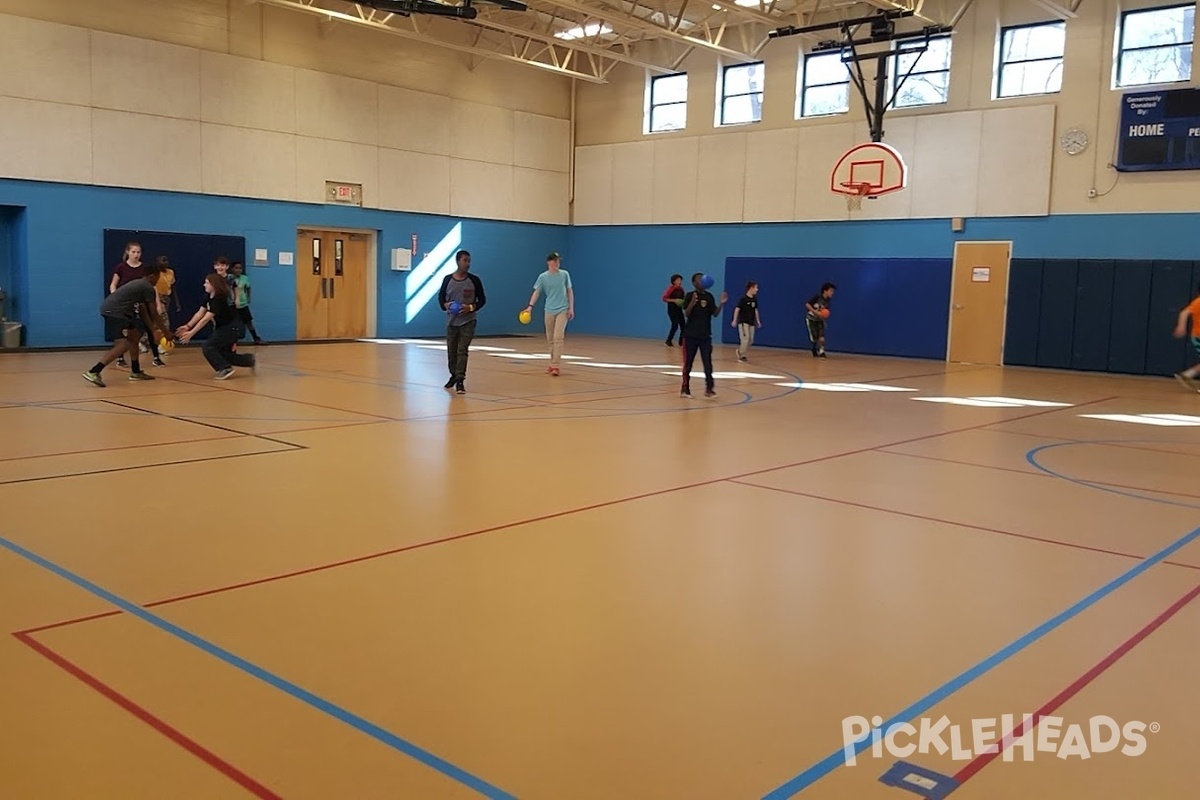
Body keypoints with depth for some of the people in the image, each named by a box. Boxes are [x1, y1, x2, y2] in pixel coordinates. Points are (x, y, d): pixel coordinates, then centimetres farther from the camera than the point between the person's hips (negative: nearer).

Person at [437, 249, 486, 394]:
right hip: (451, 321, 2)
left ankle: (460, 380, -14)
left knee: (462, 351, -12)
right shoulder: (448, 279, -1)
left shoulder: (474, 280, -4)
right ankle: (454, 375, 31)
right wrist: (445, 305, -13)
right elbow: (441, 297, 9)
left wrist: (471, 307, -15)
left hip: (467, 321, -2)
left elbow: (482, 299, 2)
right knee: (451, 351, 12)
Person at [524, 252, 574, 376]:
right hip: (549, 311, 2)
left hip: (562, 310, -2)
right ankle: (552, 363, 22)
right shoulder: (543, 277, -1)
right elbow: (536, 292, -2)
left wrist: (571, 308, 2)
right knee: (550, 339, 8)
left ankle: (555, 366, -17)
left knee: (558, 338, -14)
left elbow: (569, 291, 7)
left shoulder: (564, 274, 0)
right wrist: (530, 306, -17)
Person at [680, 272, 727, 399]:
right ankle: (685, 388, 13)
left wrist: (721, 303, -10)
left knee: (708, 362, -3)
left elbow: (715, 314, 6)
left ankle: (709, 388, -1)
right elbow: (686, 314, -14)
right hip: (691, 335, -3)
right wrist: (693, 302, -30)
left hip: (705, 335, 3)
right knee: (688, 362, 3)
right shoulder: (690, 296, -5)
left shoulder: (709, 296, 7)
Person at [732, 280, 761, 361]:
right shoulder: (743, 298, -12)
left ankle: (740, 351, 22)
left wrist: (758, 321, 16)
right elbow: (737, 309, -11)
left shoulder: (754, 299, 7)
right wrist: (734, 320, -14)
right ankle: (741, 355, 6)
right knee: (745, 338, -12)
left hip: (751, 322, 7)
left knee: (750, 340, 5)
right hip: (743, 322, -7)